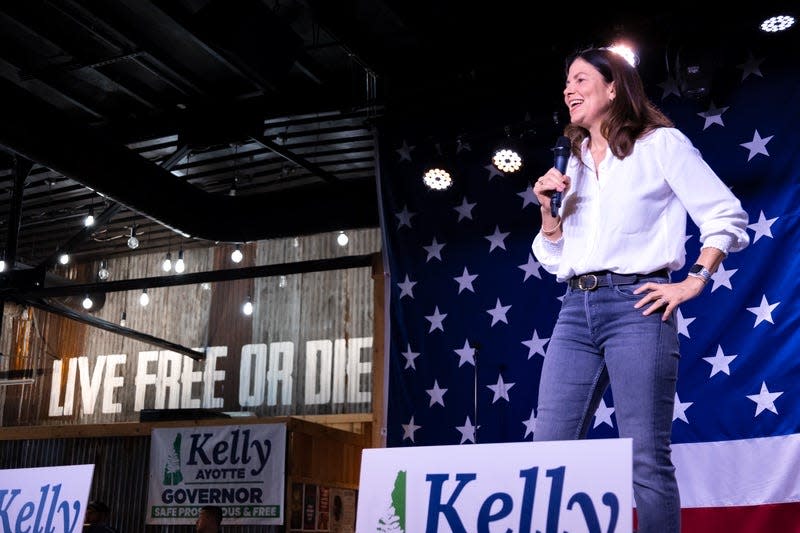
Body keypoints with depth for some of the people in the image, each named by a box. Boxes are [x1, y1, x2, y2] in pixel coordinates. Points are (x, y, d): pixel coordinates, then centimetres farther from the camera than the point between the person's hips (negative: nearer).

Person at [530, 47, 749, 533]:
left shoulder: (661, 143, 5)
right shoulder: (575, 164, 21)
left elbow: (727, 217, 1)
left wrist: (693, 281, -8)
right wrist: (548, 209, 5)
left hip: (636, 304, -6)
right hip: (576, 310, 6)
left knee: (647, 457, -8)